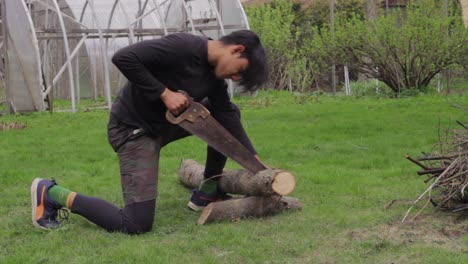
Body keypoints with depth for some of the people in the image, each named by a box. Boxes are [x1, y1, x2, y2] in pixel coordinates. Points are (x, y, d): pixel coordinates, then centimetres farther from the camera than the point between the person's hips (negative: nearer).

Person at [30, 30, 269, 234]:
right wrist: (164, 94, -26)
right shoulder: (184, 46, -25)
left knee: (228, 112, 13)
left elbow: (228, 120, 4)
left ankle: (207, 191, 20)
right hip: (133, 129, -9)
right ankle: (51, 194, -4)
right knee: (137, 224, -15)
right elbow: (123, 58, -31)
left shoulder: (214, 74, 2)